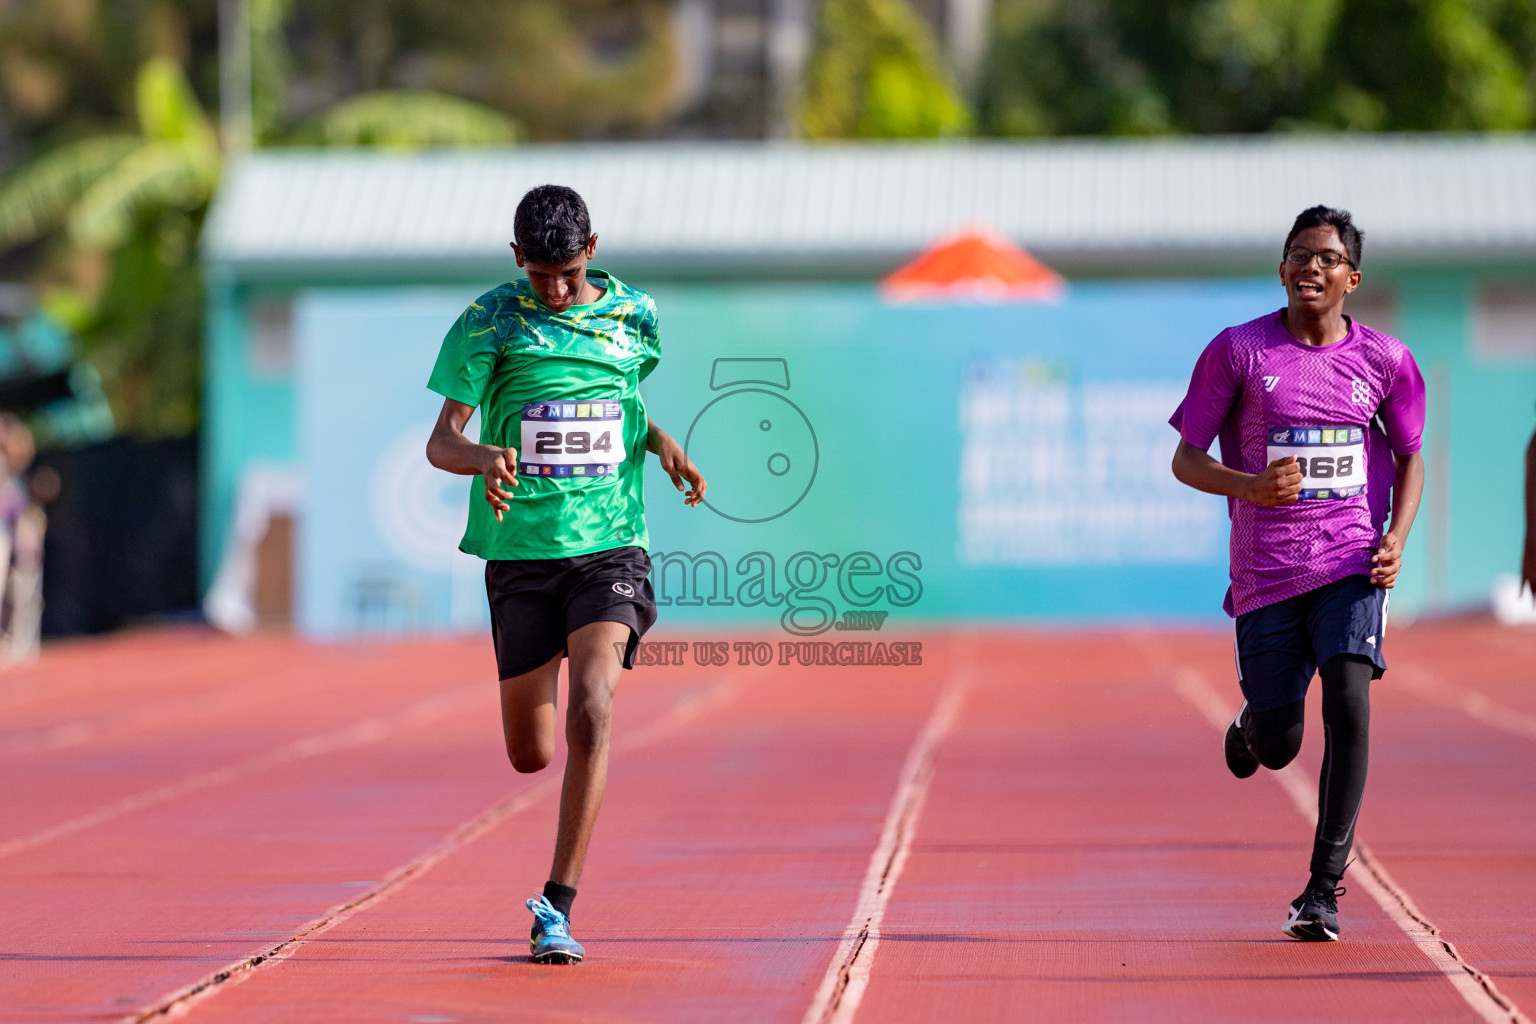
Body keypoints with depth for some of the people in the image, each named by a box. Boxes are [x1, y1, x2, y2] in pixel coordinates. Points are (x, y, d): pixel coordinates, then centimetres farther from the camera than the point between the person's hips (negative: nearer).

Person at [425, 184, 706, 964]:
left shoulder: (634, 317, 5)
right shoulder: (488, 323, -2)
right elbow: (441, 442, -5)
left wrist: (663, 445, 4)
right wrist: (483, 459, -28)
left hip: (611, 548, 0)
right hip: (520, 552, 0)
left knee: (590, 713, -21)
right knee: (531, 754, 4)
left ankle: (558, 908, -17)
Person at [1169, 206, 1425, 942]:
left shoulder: (1384, 360, 3)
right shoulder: (1238, 351, -3)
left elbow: (1409, 456, 16)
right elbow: (1186, 461, 1)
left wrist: (1397, 536, -1)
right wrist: (1251, 487, -18)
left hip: (1352, 566, 0)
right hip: (1267, 571, 0)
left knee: (1348, 707, -19)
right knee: (1276, 748, 3)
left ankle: (1324, 886, -12)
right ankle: (1248, 728, 44)